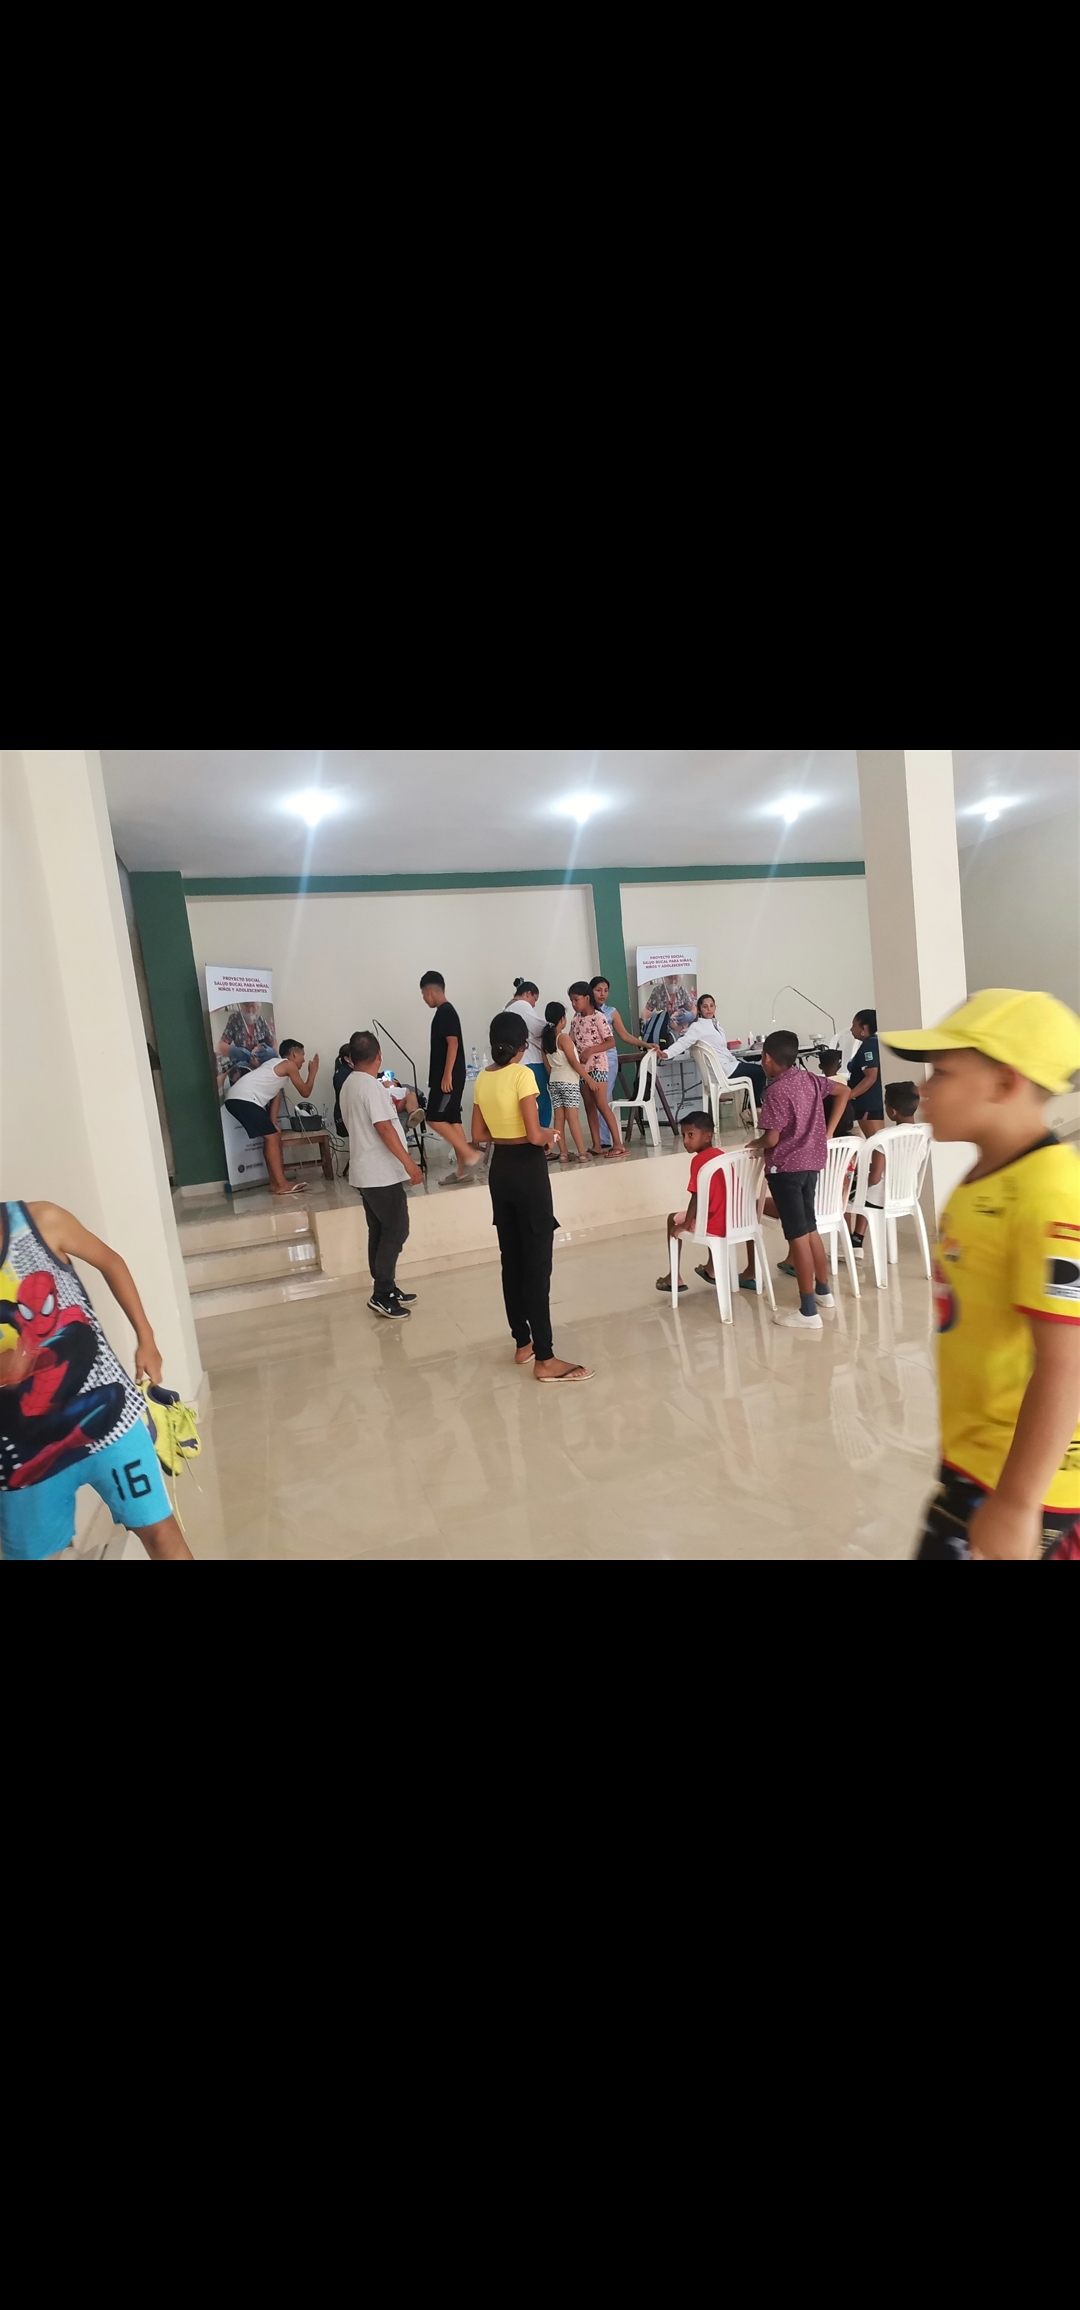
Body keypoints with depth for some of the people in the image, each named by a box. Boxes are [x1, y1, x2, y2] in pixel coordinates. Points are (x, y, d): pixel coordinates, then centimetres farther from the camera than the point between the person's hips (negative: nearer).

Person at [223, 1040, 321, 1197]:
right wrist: (313, 1072, 19)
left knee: (272, 1137, 13)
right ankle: (281, 1185, -9)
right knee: (272, 1137, -8)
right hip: (243, 1100, -10)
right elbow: (305, 1093, 5)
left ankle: (275, 1183, 17)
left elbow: (276, 1097, 19)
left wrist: (273, 1124, 10)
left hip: (239, 1099, 10)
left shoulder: (278, 1066, 26)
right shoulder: (289, 1065, -2)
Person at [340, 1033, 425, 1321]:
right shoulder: (371, 1085, -16)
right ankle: (381, 1295, -2)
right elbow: (384, 1128, -22)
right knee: (396, 1230, -4)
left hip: (365, 1171, 10)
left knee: (380, 1231, 13)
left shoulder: (348, 1086, 13)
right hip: (381, 1172, -10)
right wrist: (409, 1163, -22)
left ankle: (386, 1290, 19)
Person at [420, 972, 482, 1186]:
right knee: (452, 1120, 8)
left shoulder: (445, 1012, -12)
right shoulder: (444, 1012, 17)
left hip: (449, 1077, -10)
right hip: (445, 1076, 10)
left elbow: (453, 1044, -20)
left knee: (435, 1119, -10)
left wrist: (447, 1075, -23)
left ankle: (471, 1155, -8)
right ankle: (463, 1170, 10)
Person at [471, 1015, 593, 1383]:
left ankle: (523, 1343, 25)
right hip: (528, 1169, -7)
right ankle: (545, 1359, 1)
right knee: (537, 1263, -4)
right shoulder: (522, 1075, -15)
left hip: (500, 1170, 7)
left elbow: (480, 1134, 12)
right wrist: (549, 1136, 0)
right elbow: (534, 1135, -20)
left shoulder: (483, 1078, 6)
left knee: (512, 1261, 14)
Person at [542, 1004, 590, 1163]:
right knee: (573, 1117, -8)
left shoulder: (545, 1040, 7)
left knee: (560, 1118, 5)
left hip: (555, 1081, 6)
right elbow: (574, 1062, -14)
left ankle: (563, 1153, 6)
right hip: (569, 1081, -6)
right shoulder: (564, 1038, -13)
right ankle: (582, 1153, -7)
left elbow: (547, 1065, 11)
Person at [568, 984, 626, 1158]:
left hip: (597, 1065, -7)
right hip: (582, 1067, 7)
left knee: (601, 1104, -11)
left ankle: (618, 1144, -8)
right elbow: (573, 1042, 12)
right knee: (589, 1106, 6)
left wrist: (590, 1050, -21)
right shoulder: (576, 1019, 10)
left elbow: (611, 1042, -13)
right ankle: (597, 1145, 10)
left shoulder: (598, 1017, -9)